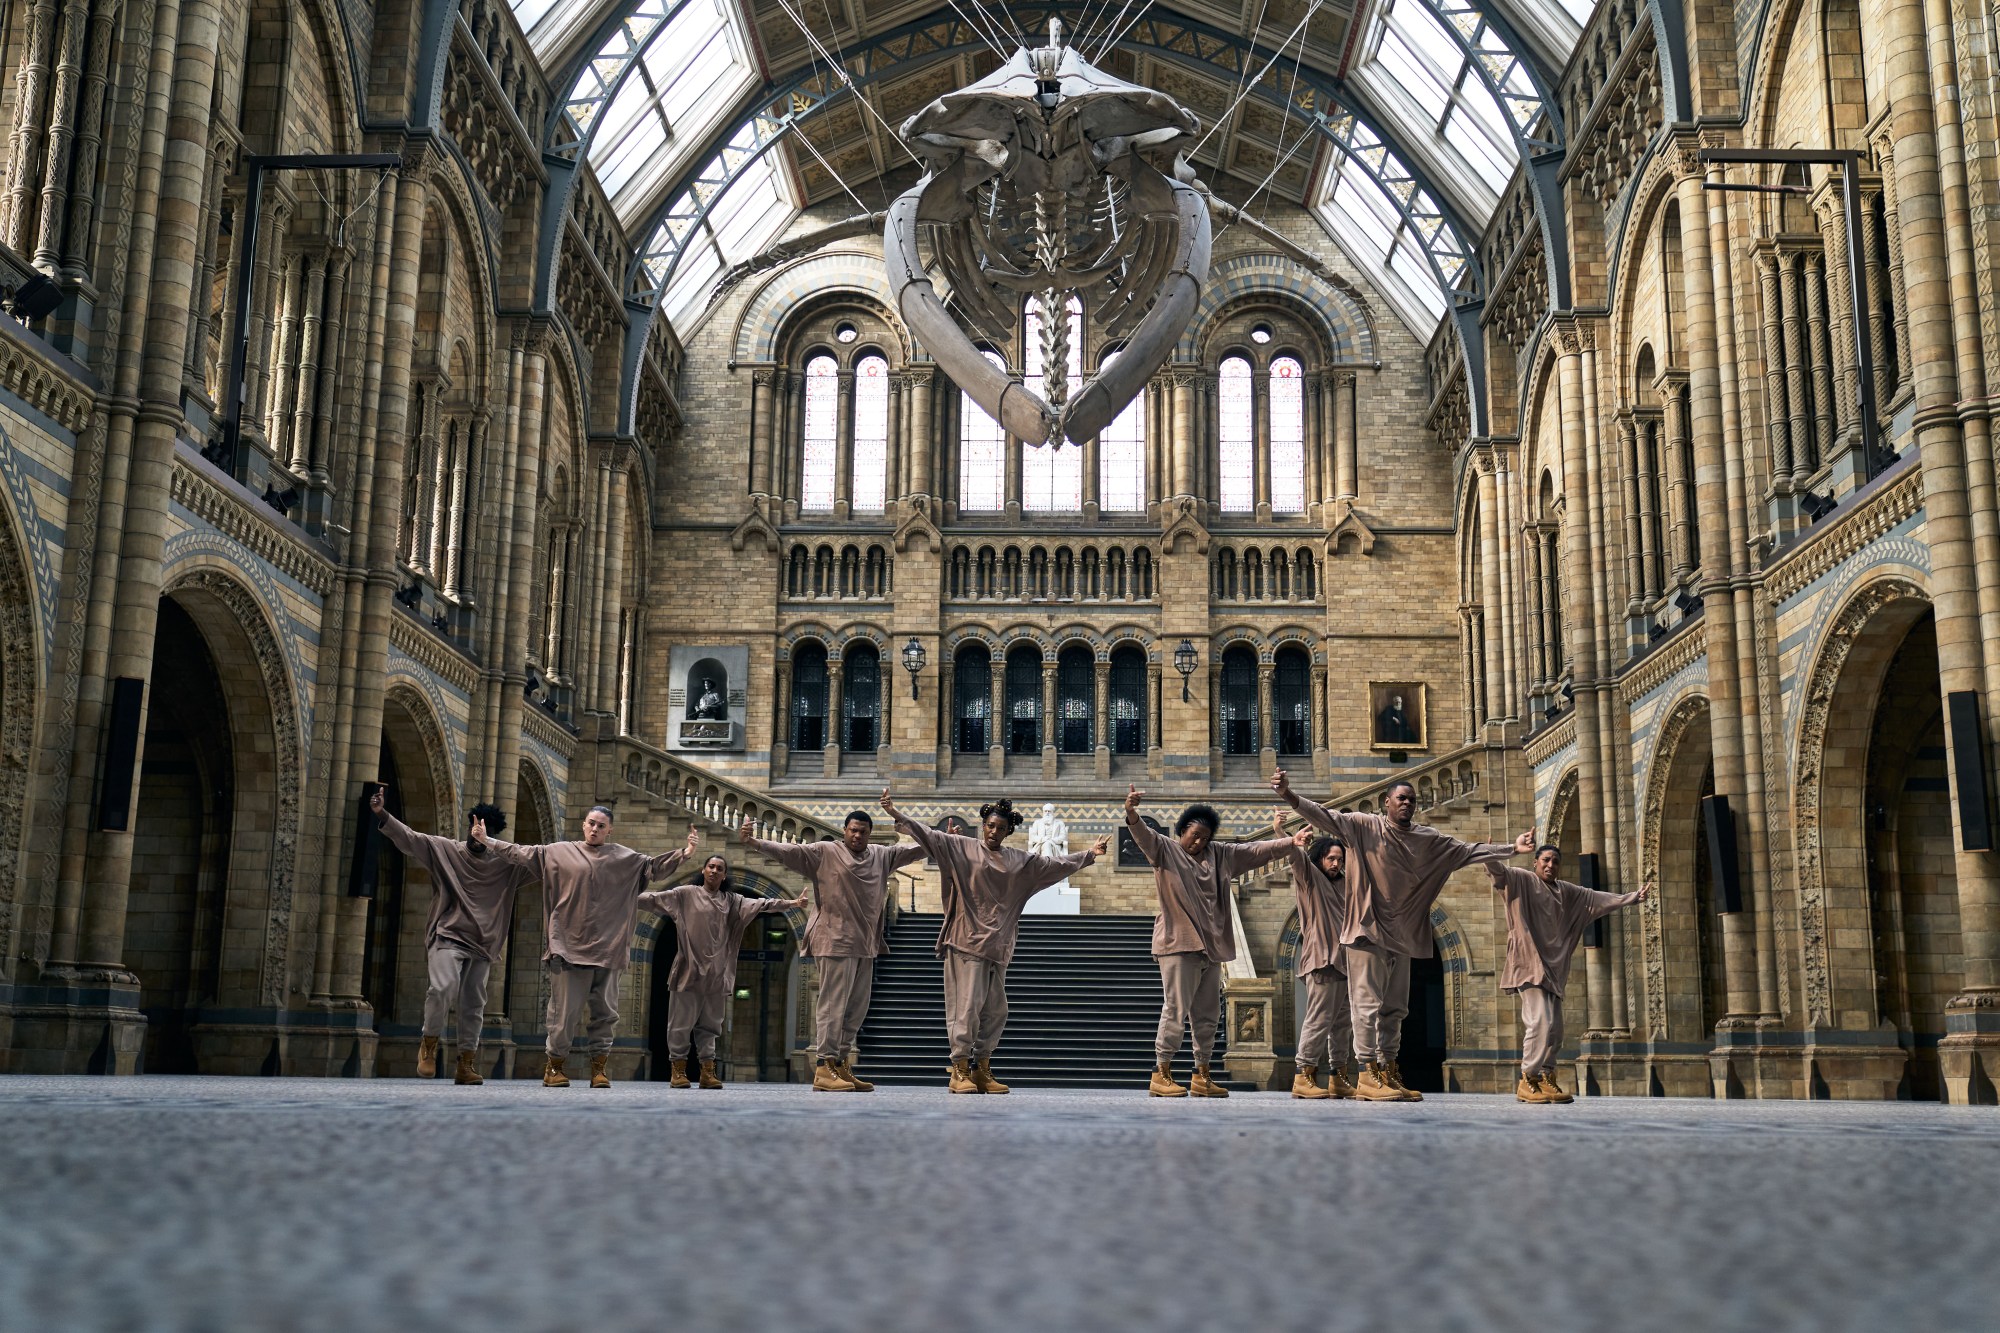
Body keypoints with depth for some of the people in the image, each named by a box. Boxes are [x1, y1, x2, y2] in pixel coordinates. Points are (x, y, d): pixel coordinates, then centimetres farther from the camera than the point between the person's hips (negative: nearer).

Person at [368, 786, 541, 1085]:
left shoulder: (507, 864, 9)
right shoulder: (443, 850, 2)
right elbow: (409, 838, -6)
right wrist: (382, 815, -20)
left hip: (483, 945, 3)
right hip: (448, 937, -3)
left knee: (474, 1006, 6)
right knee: (444, 987, -24)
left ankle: (466, 1065, 15)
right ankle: (429, 1044, -1)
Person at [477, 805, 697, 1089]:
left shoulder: (625, 857, 11)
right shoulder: (559, 852, 8)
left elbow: (655, 866, 9)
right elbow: (521, 853, 10)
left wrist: (684, 853, -5)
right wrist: (487, 842, 5)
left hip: (607, 948, 2)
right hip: (569, 946, -1)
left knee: (605, 1010, 3)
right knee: (564, 1008, -1)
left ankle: (599, 1068, 10)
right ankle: (555, 1066, 10)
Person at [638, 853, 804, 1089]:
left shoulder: (731, 901, 10)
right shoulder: (686, 894, 2)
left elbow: (760, 904, 3)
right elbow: (655, 898, -4)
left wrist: (790, 903, -6)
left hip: (716, 972, 3)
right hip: (689, 969, -3)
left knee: (710, 1023, 6)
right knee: (681, 1021, -1)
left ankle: (707, 1071, 9)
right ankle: (677, 1069, 7)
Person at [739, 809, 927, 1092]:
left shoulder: (882, 856, 13)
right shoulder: (824, 853, -2)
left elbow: (914, 849, 19)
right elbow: (789, 851, -9)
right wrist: (752, 842, -20)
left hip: (866, 944, 7)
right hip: (836, 941, -7)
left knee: (857, 1007, 10)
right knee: (833, 1004, -8)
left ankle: (842, 1066, 18)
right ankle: (824, 1067, -7)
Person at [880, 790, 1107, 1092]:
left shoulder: (1021, 861, 13)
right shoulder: (962, 848, 0)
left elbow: (1055, 864, 23)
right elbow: (930, 837, -9)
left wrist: (1088, 855, 26)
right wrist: (898, 816, -21)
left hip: (999, 945, 5)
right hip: (968, 941, -5)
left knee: (995, 1009, 7)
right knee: (967, 1005, -9)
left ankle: (982, 1070, 15)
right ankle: (960, 1071, -4)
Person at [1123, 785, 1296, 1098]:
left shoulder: (1220, 854, 15)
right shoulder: (1165, 850, -2)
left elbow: (1256, 851, 15)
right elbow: (1144, 836, -21)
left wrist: (1291, 842, 6)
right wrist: (1131, 814, -41)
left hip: (1212, 946, 6)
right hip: (1178, 943, -6)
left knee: (1207, 1014, 11)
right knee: (1176, 1010, -9)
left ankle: (1201, 1075, 20)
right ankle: (1161, 1075, -2)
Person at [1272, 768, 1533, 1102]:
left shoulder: (1429, 840, 11)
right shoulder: (1364, 827, -3)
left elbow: (1469, 850, 12)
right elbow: (1327, 817, -13)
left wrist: (1512, 848, 5)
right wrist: (1291, 797, -29)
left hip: (1401, 935, 6)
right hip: (1368, 929, -6)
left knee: (1394, 1008, 11)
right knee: (1368, 1003, -7)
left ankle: (1389, 1073, 18)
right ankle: (1367, 1075, -7)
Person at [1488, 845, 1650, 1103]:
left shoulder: (1567, 891, 19)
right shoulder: (1522, 880, -1)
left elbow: (1598, 898, 24)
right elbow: (1500, 872, -19)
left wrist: (1631, 898, 22)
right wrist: (1489, 857, -40)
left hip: (1553, 966, 7)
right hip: (1529, 963, -7)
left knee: (1555, 1027, 6)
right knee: (1541, 1020, -17)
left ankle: (1546, 1080, 13)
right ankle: (1527, 1081, -13)